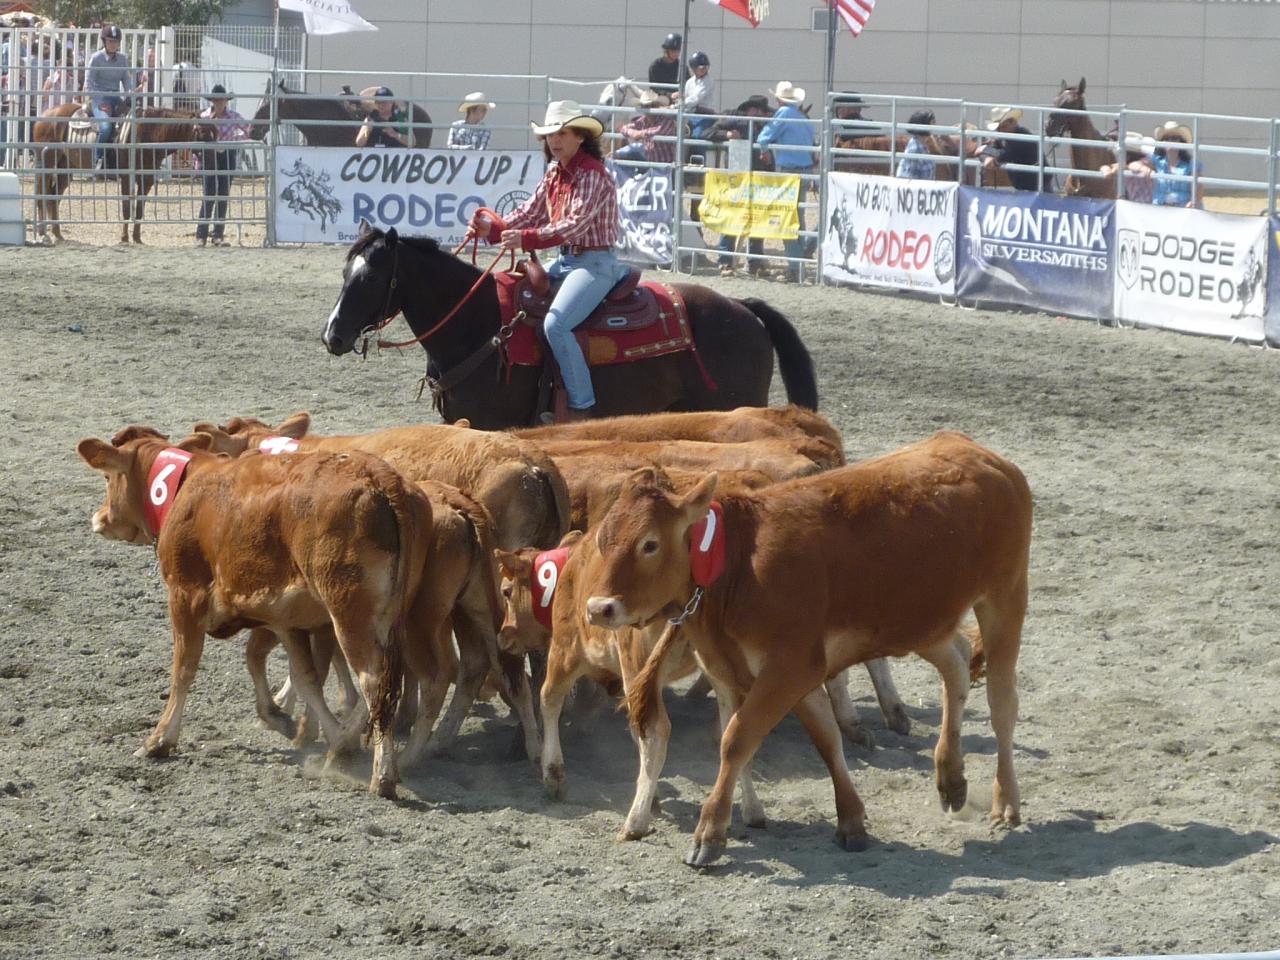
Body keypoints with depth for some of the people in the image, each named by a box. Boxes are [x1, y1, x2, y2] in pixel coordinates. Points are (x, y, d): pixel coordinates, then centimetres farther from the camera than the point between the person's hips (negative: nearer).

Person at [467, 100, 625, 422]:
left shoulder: (592, 175, -16)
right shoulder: (554, 173, 12)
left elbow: (576, 224, -27)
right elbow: (530, 213, 12)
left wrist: (527, 238, -36)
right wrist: (491, 230, -4)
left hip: (595, 262, -10)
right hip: (566, 260, 10)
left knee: (555, 323, -27)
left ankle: (582, 408, -21)